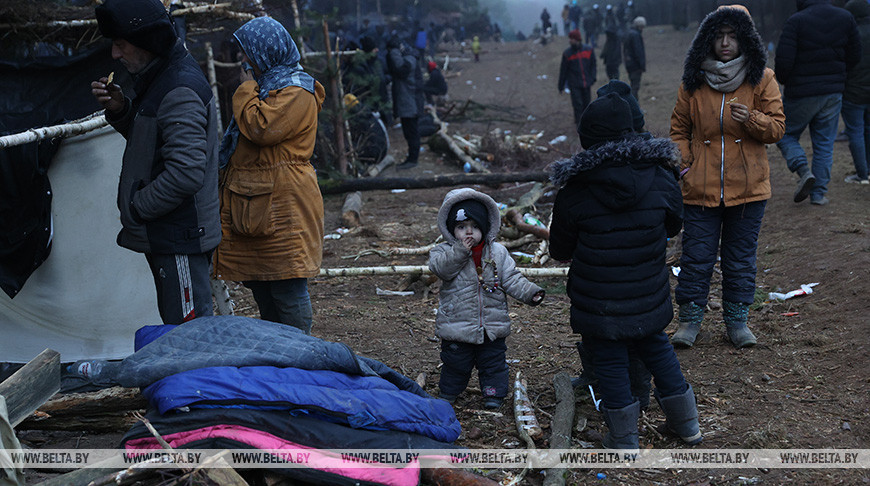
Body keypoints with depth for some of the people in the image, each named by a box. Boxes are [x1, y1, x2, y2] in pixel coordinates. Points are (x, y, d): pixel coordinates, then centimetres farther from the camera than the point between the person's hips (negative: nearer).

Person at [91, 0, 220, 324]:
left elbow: (185, 173, -28)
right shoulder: (161, 79, 12)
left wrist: (134, 210, -15)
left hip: (181, 238, -11)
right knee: (176, 325, 18)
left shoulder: (180, 93, -21)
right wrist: (120, 111, 5)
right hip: (164, 235, 11)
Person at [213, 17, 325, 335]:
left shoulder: (296, 93, -11)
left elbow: (259, 128, -22)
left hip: (282, 209, -10)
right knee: (260, 286, 14)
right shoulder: (268, 86, 22)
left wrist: (247, 87, -9)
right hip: (255, 205, 10)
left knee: (287, 289, -6)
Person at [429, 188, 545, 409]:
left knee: (493, 362, 12)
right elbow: (441, 267, -24)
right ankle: (448, 393, 31)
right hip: (456, 323, -1)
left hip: (492, 325, 2)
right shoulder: (444, 251, -4)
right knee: (456, 363, 11)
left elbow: (512, 279, 0)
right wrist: (460, 251, -30)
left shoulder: (498, 252, 1)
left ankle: (494, 393, 29)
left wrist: (529, 292, -14)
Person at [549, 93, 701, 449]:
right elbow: (673, 225, 12)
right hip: (648, 296, 4)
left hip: (598, 302, -3)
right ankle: (686, 423, 35)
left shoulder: (574, 192, -13)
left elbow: (560, 250, -2)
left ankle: (624, 439, 18)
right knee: (655, 347, 23)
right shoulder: (659, 178, -6)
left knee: (609, 360, 9)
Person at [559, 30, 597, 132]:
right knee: (577, 104, -7)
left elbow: (593, 65, 8)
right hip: (574, 84, -2)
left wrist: (592, 78, -3)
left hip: (586, 83, 2)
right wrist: (561, 86, 5)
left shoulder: (588, 50, 0)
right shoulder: (567, 53, -3)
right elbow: (563, 70, 3)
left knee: (586, 103, 11)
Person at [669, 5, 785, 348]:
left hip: (747, 188, 0)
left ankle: (737, 320, 23)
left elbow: (777, 128, -1)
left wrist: (751, 119, -20)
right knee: (696, 256, 4)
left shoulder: (761, 79, 0)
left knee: (741, 256, 10)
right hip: (700, 188, 0)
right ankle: (689, 320, 17)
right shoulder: (694, 81, 3)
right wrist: (682, 162, -4)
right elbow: (679, 128, 11)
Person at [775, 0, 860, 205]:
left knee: (786, 135, 14)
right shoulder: (845, 18, 1)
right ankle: (819, 193, 11)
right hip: (833, 92, 4)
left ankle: (804, 171, -10)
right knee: (824, 143, 12)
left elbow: (784, 59, -18)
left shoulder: (796, 21, -14)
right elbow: (854, 56, 7)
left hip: (801, 93, -4)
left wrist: (783, 79, 3)